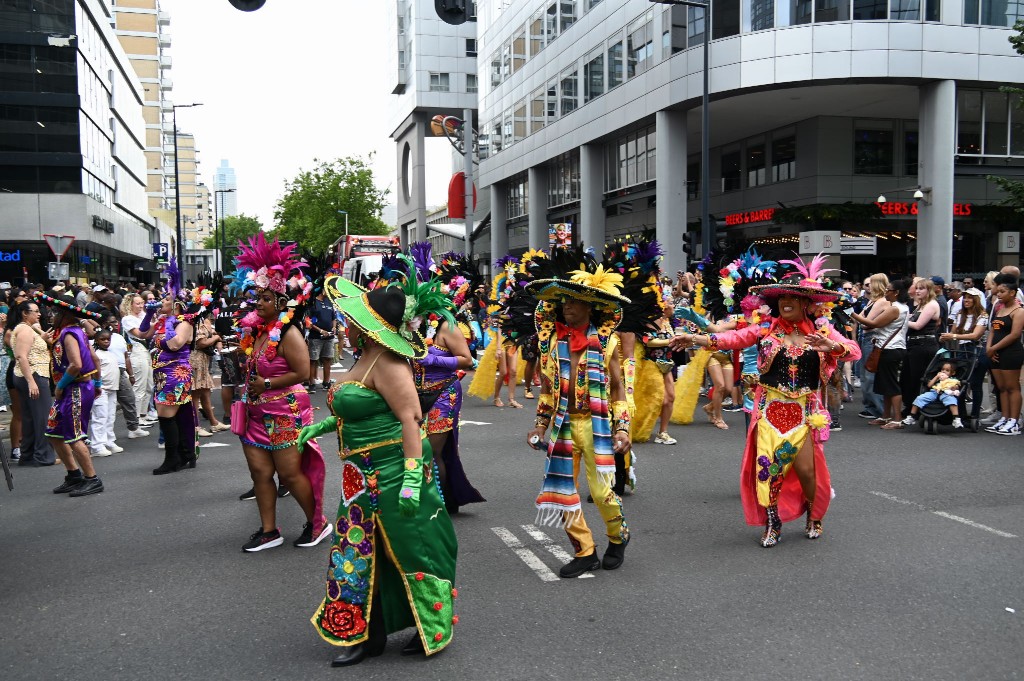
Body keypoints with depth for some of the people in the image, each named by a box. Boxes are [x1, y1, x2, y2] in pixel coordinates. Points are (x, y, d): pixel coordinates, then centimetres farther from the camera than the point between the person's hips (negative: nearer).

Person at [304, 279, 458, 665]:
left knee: (410, 548, 2)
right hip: (365, 476, 10)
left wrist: (413, 476, -30)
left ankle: (435, 630, 19)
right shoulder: (366, 357, 11)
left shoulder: (386, 362, -18)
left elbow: (411, 417, -25)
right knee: (362, 550, 14)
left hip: (394, 471, -10)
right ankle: (366, 632, 26)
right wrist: (322, 426, 19)